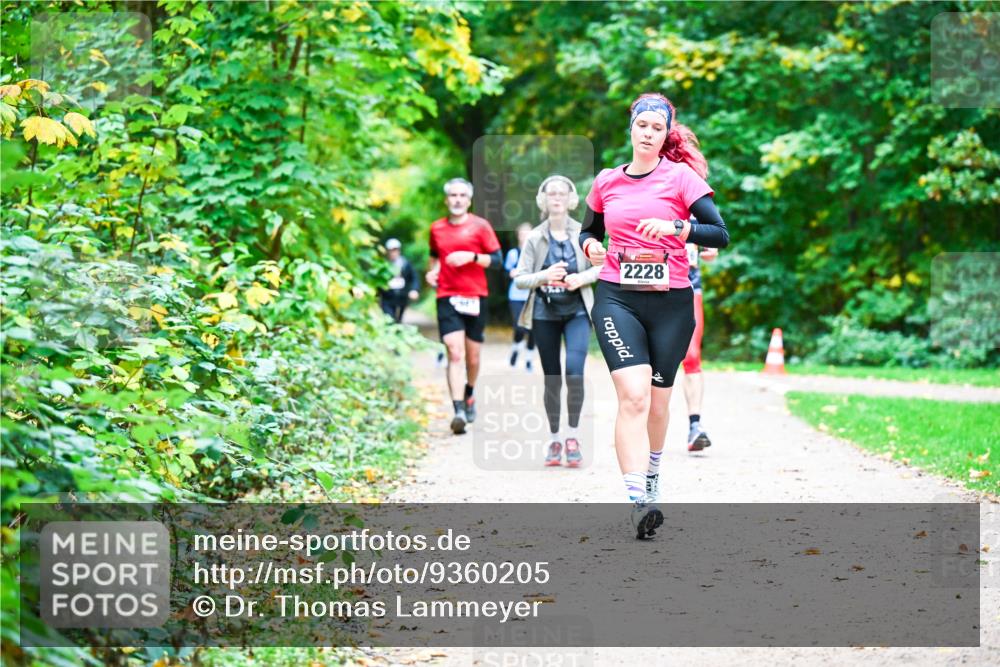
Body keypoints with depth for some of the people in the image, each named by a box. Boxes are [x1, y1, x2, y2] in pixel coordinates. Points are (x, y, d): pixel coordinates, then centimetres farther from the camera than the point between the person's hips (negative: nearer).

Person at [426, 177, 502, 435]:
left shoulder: (480, 226, 1)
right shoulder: (437, 228, 10)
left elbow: (496, 259, -2)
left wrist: (471, 256, -16)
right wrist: (433, 270, 7)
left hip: (475, 297, 0)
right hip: (447, 296, 0)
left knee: (473, 356, 9)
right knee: (455, 353, -14)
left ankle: (469, 394, 40)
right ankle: (459, 411, -21)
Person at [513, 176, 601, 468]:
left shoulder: (582, 234, 1)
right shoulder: (535, 238, 1)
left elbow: (600, 266, 8)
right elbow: (519, 279, -1)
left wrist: (582, 278, -12)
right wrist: (544, 276, -20)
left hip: (577, 312, -1)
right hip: (545, 313, 1)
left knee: (575, 371, -18)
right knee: (551, 378, 6)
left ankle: (573, 434, -3)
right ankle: (554, 439, 18)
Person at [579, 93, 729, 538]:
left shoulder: (681, 176, -1)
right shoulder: (606, 182, 10)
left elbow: (720, 235, -8)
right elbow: (589, 230, 26)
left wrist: (676, 227, -23)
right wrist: (591, 246, 3)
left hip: (671, 302, 0)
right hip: (617, 299, 1)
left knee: (657, 401, 9)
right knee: (633, 395, -18)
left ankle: (651, 479, 37)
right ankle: (637, 502, -26)